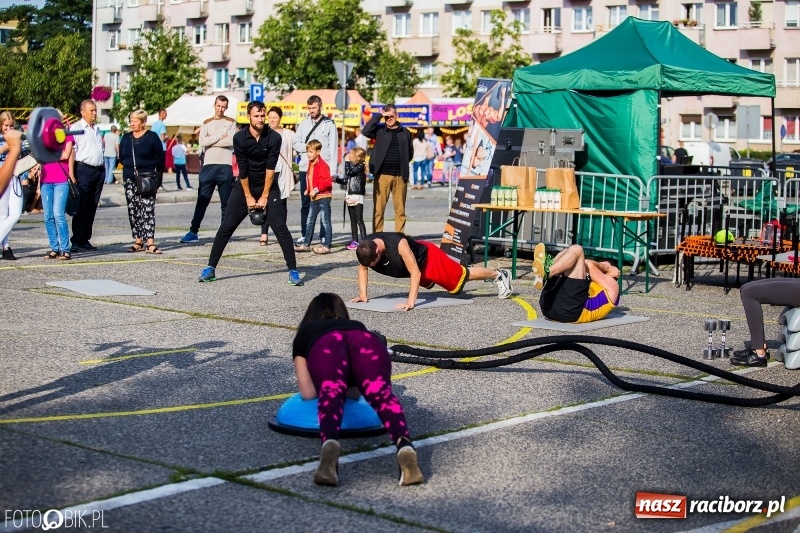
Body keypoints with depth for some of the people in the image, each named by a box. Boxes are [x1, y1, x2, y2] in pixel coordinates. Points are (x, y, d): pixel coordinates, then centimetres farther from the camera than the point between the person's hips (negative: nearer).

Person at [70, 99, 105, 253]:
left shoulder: (97, 128, 19)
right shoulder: (77, 128, -4)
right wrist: (72, 174, -17)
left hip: (99, 170, 7)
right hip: (84, 169, -7)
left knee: (92, 207, 9)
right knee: (81, 207, -8)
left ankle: (85, 239, 15)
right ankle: (77, 241, -6)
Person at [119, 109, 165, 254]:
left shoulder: (152, 137, -1)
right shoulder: (126, 138, 12)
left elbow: (160, 158, 1)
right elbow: (121, 158, 20)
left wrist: (157, 177, -1)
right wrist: (131, 167, 8)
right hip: (130, 180, 5)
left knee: (148, 210, -13)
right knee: (133, 211, 5)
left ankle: (150, 243, -20)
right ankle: (138, 242, 11)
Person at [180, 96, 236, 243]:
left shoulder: (230, 123, 7)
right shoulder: (206, 123, 13)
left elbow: (231, 141, -10)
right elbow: (202, 142, -3)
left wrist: (210, 141, -8)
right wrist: (220, 136, -9)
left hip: (225, 166, -1)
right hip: (208, 165, 1)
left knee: (226, 203, 4)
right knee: (202, 201, 1)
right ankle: (193, 232, 2)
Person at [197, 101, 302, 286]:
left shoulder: (274, 138, -15)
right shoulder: (240, 137, -14)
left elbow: (270, 168, -15)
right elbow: (242, 169, -12)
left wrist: (264, 196, -15)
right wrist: (248, 197, -11)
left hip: (268, 186, -1)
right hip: (244, 186, 1)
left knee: (280, 227, -11)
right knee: (226, 226, -2)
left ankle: (293, 270, -7)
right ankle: (211, 268, 5)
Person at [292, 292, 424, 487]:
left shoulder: (305, 334, 40)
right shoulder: (359, 327, 46)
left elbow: (307, 393, 29)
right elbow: (355, 393, 39)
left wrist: (325, 381, 48)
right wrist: (347, 383, 58)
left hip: (325, 345, -1)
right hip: (368, 342, 1)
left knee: (330, 394, -26)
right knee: (381, 393, -24)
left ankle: (330, 444, -59)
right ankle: (405, 447, -54)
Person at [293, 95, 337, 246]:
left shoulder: (329, 124, 1)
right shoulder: (304, 124, 11)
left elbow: (333, 148, -3)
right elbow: (296, 144, 10)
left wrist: (333, 171, -10)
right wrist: (307, 147, -10)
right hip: (305, 168, 3)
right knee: (305, 204, 6)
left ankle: (324, 236, 5)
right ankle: (305, 235, 12)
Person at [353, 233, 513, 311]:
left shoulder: (398, 245, -45)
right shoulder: (365, 247, -27)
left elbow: (415, 273, -43)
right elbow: (362, 268, -7)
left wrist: (411, 302, -48)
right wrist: (363, 294, -16)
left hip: (428, 257, -7)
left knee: (462, 276, 9)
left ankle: (499, 275, 30)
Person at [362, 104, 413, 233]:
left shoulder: (405, 132, 12)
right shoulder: (379, 130, 7)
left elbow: (410, 152, 19)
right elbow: (366, 131, -11)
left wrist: (402, 163, 6)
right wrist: (379, 115, -8)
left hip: (400, 175, 2)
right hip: (382, 174, -2)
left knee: (400, 209, 4)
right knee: (378, 208, -4)